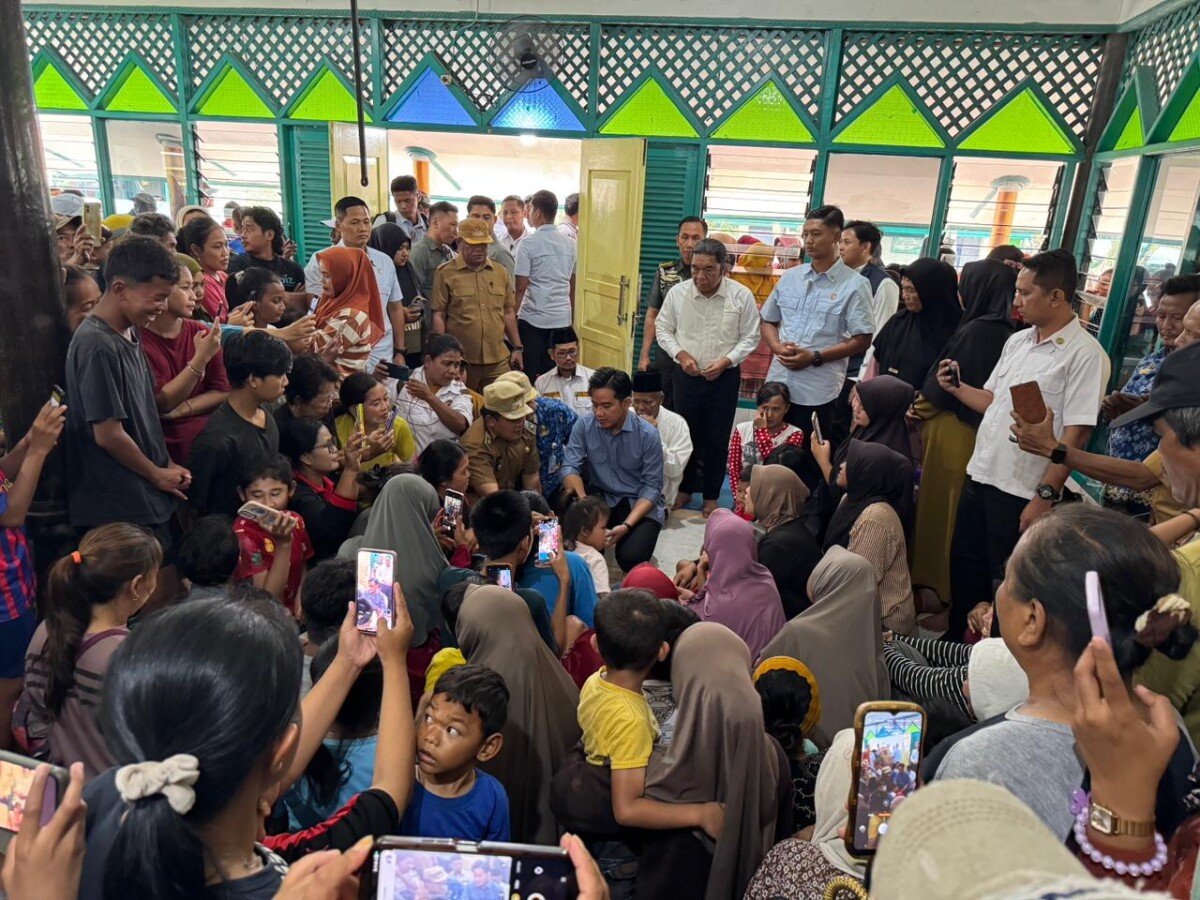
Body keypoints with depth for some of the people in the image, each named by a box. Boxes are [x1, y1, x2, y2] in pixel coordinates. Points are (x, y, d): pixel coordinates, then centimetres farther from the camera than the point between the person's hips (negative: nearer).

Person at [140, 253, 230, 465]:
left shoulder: (201, 332, 6)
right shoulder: (138, 339, -7)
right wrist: (201, 358, -18)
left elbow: (222, 390, 7)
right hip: (167, 440, -4)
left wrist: (182, 409, -9)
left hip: (208, 431, 4)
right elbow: (160, 403, -12)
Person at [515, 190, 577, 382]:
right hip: (562, 318, 5)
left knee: (529, 374, 2)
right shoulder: (570, 244, 9)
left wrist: (512, 316, -2)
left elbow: (521, 287, -10)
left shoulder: (529, 243, -7)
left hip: (533, 318, -5)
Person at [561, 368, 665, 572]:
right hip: (601, 496, 2)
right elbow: (570, 467, -13)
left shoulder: (648, 434, -13)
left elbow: (652, 486, -12)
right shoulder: (584, 426, -6)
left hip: (640, 504, -2)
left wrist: (627, 525, -26)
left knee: (630, 559, -26)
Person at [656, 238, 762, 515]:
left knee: (717, 439, 6)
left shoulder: (741, 295, -8)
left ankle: (711, 496, 21)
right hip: (687, 375, 2)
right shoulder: (677, 292, -4)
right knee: (685, 434, 12)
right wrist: (680, 354, -10)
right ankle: (685, 489, 30)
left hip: (724, 377, -1)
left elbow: (750, 337, -2)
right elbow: (663, 329, 5)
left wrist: (726, 361, -15)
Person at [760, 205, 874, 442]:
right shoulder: (789, 277, 10)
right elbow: (768, 322, 18)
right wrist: (778, 347, -4)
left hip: (818, 392, -4)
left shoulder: (854, 286, -4)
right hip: (777, 385, 4)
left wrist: (815, 357, -15)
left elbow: (862, 340, -8)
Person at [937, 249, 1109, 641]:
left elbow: (1076, 434, -17)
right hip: (980, 476, 7)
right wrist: (956, 387, 2)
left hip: (1023, 492, -7)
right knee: (964, 567, 19)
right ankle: (958, 643, 37)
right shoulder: (1017, 341, 10)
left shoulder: (1085, 354, -14)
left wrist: (1046, 496, -19)